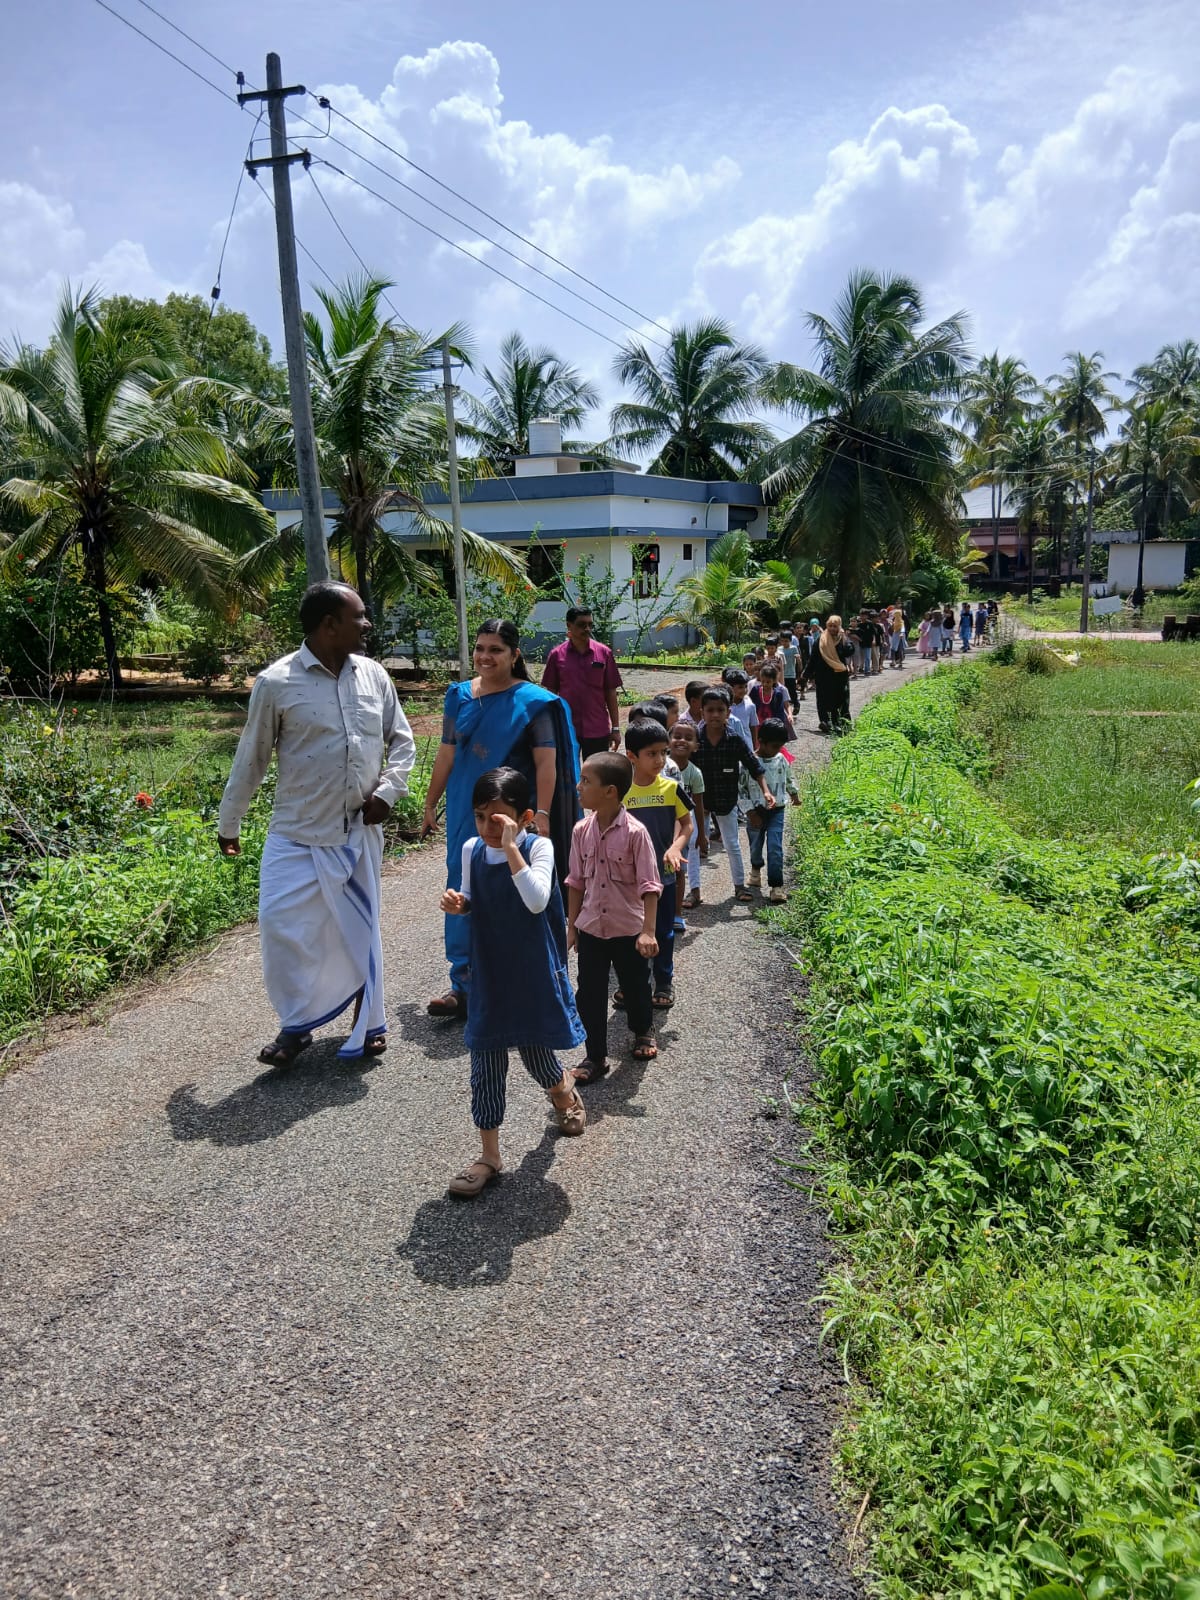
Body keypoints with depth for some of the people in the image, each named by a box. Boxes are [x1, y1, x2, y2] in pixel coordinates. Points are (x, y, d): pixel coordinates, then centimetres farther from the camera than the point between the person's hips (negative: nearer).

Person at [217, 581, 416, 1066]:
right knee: (282, 925, -7)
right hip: (297, 834, -3)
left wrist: (388, 792, -3)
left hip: (359, 831, 3)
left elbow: (402, 740, 12)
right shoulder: (276, 683, -9)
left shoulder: (373, 675, 2)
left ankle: (369, 1023, 31)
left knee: (360, 929, 13)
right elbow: (250, 759, 0)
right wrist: (228, 824, 6)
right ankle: (296, 1026, 14)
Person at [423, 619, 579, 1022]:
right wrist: (430, 804, 14)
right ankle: (464, 985, 17)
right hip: (465, 812, 4)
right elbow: (446, 755, 12)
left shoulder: (533, 701, -7)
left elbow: (547, 763, -10)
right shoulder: (459, 696, 6)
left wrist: (542, 815, -16)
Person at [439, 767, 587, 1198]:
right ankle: (489, 1154, 19)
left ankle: (563, 1090, 49)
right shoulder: (472, 849, -2)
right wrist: (458, 904, -11)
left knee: (535, 1050, 13)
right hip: (488, 973, 4)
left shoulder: (538, 847, -16)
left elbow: (537, 901, -31)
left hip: (532, 972, -3)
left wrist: (511, 848, -34)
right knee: (485, 1061, 6)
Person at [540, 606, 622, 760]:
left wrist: (616, 728, 2)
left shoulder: (604, 653, 0)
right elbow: (551, 693, 5)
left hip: (598, 730, 0)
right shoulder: (557, 654, 0)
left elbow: (611, 693, 4)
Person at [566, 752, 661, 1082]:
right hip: (591, 928, 4)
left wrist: (648, 931, -21)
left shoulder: (634, 832, -18)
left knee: (635, 987, 16)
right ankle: (596, 1056, 20)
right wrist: (572, 925, 8)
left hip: (628, 929, -3)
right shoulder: (582, 831, -4)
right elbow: (576, 882, 6)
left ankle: (643, 1031, 45)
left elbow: (649, 885, -16)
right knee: (589, 994, 6)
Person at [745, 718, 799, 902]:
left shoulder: (781, 759, 0)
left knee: (775, 848, -7)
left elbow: (789, 777, 20)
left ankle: (776, 885, -5)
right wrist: (751, 812, -19)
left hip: (777, 811, 2)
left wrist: (794, 793, 31)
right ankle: (756, 869, 46)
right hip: (756, 811, -2)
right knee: (756, 845, 17)